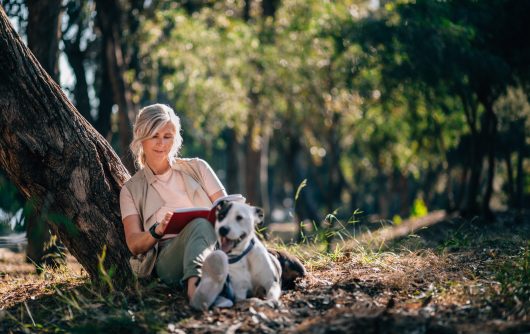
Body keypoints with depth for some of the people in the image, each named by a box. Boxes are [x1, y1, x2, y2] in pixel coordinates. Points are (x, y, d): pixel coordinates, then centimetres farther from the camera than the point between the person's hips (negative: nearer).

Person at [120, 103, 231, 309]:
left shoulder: (197, 168, 23)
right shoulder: (131, 190, 20)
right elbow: (134, 244, 8)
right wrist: (157, 231, -15)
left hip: (214, 242, 2)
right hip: (167, 256, -2)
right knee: (199, 224, -37)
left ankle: (195, 286, -71)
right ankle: (200, 285, -73)